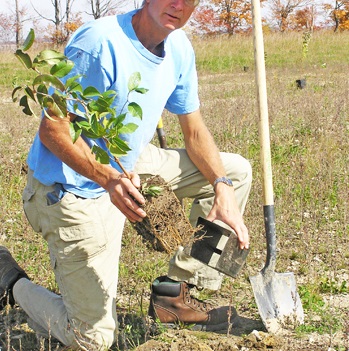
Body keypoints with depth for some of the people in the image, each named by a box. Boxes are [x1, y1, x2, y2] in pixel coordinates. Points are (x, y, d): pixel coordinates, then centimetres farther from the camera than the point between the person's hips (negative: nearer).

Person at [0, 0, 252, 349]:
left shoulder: (179, 48, -3)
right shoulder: (98, 42, -27)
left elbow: (194, 131, 5)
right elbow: (53, 130, -27)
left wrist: (223, 189, -11)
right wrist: (109, 179, -42)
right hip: (74, 191, -8)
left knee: (235, 170, 5)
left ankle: (175, 292, 8)